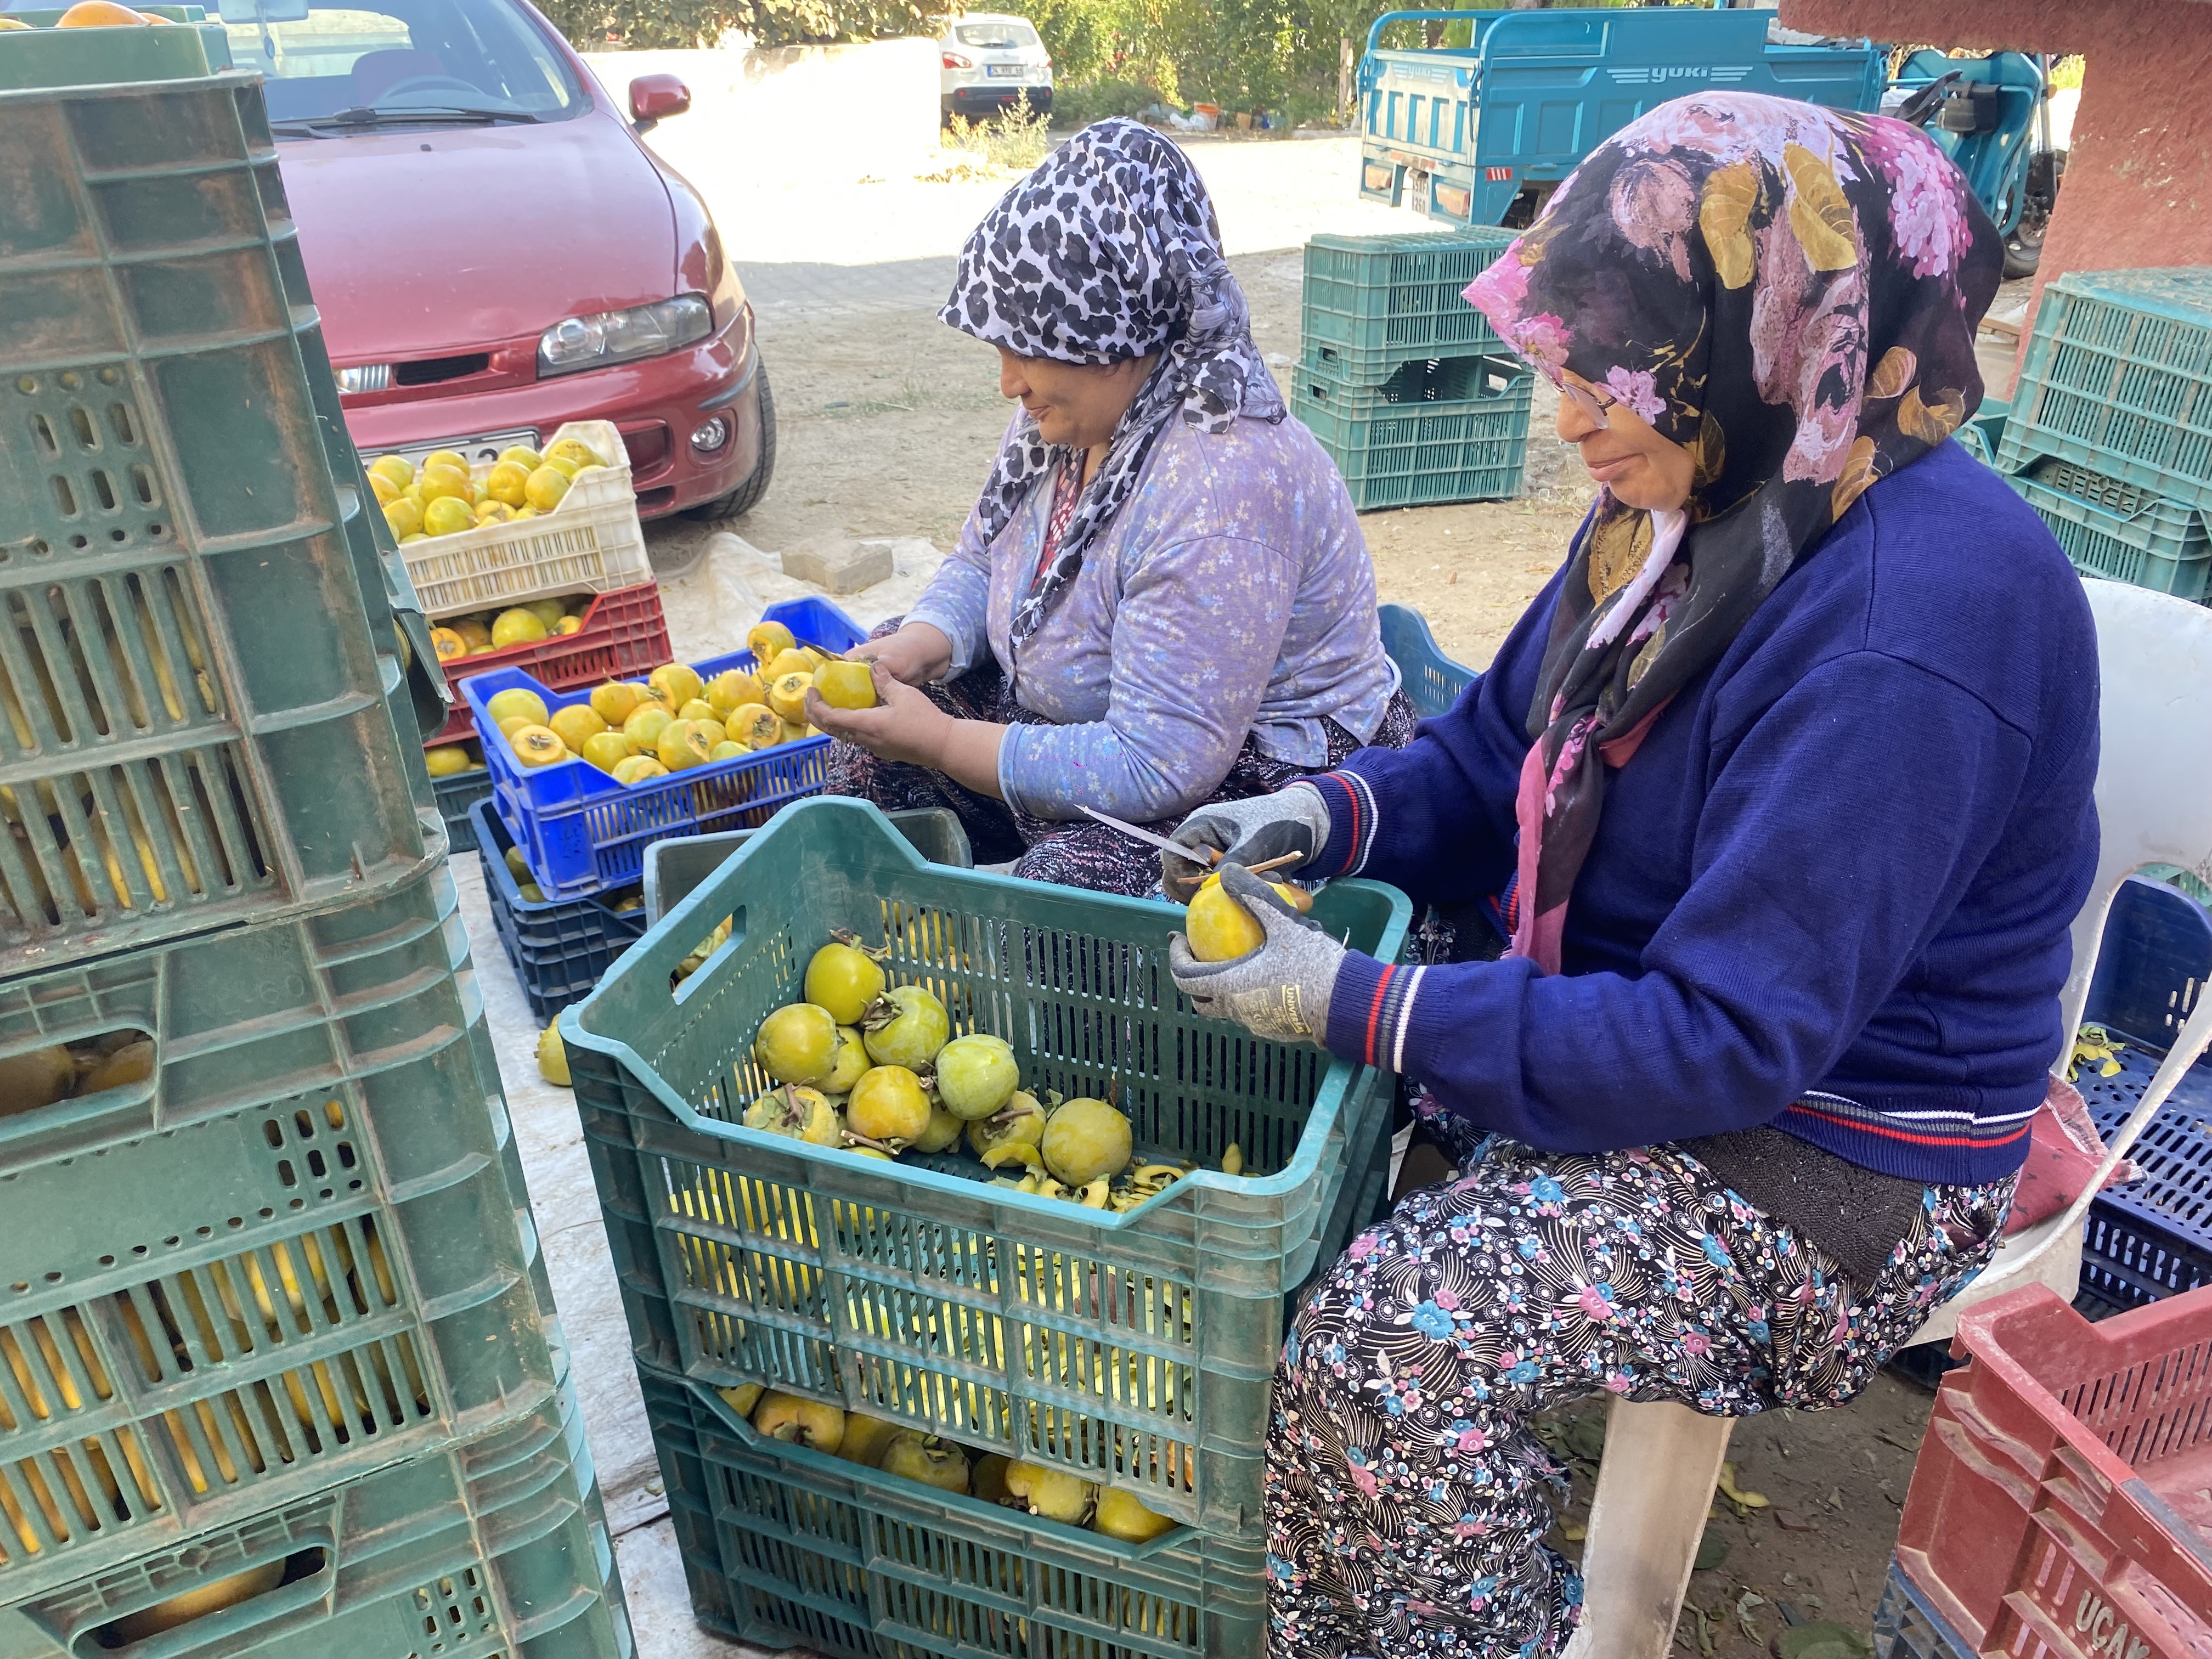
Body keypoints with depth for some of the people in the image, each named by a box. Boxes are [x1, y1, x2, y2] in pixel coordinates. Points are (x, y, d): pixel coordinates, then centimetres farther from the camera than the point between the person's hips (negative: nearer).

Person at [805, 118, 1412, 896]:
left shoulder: (1215, 491, -32)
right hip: (1091, 724, 9)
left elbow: (1157, 769, -32)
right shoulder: (1072, 409, -3)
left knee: (1071, 879, -36)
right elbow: (980, 565, 12)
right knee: (877, 721, 3)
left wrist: (938, 742, -27)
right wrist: (917, 647, -11)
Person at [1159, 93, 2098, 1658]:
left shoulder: (1907, 630, -30)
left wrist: (1356, 1004, -28)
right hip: (1622, 1024, 9)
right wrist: (1329, 812, -11)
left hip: (1828, 1149, -9)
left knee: (1380, 1351, -24)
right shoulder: (1704, 499, -1)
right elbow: (1501, 756, 8)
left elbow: (1733, 1042, -29)